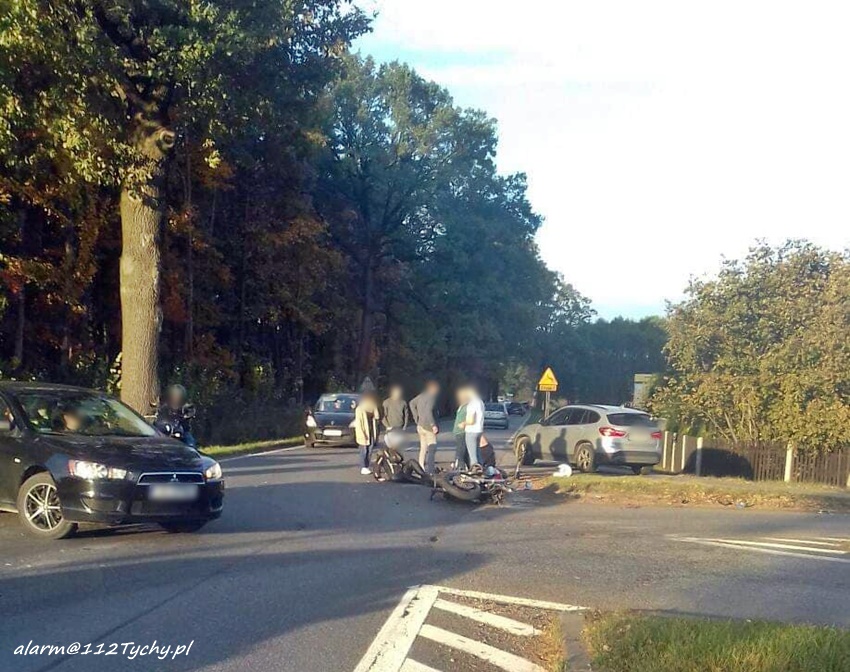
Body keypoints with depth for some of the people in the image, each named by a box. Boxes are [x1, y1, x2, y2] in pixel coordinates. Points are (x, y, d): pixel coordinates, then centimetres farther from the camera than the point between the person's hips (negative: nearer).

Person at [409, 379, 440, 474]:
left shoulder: (422, 396, 11)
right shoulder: (432, 397, -16)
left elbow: (412, 403, 24)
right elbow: (428, 412, -27)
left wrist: (416, 418, 22)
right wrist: (433, 425, -25)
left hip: (420, 426, 9)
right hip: (428, 426, -9)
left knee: (423, 448, 14)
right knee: (432, 448, -7)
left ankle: (421, 468, 17)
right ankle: (429, 470, -12)